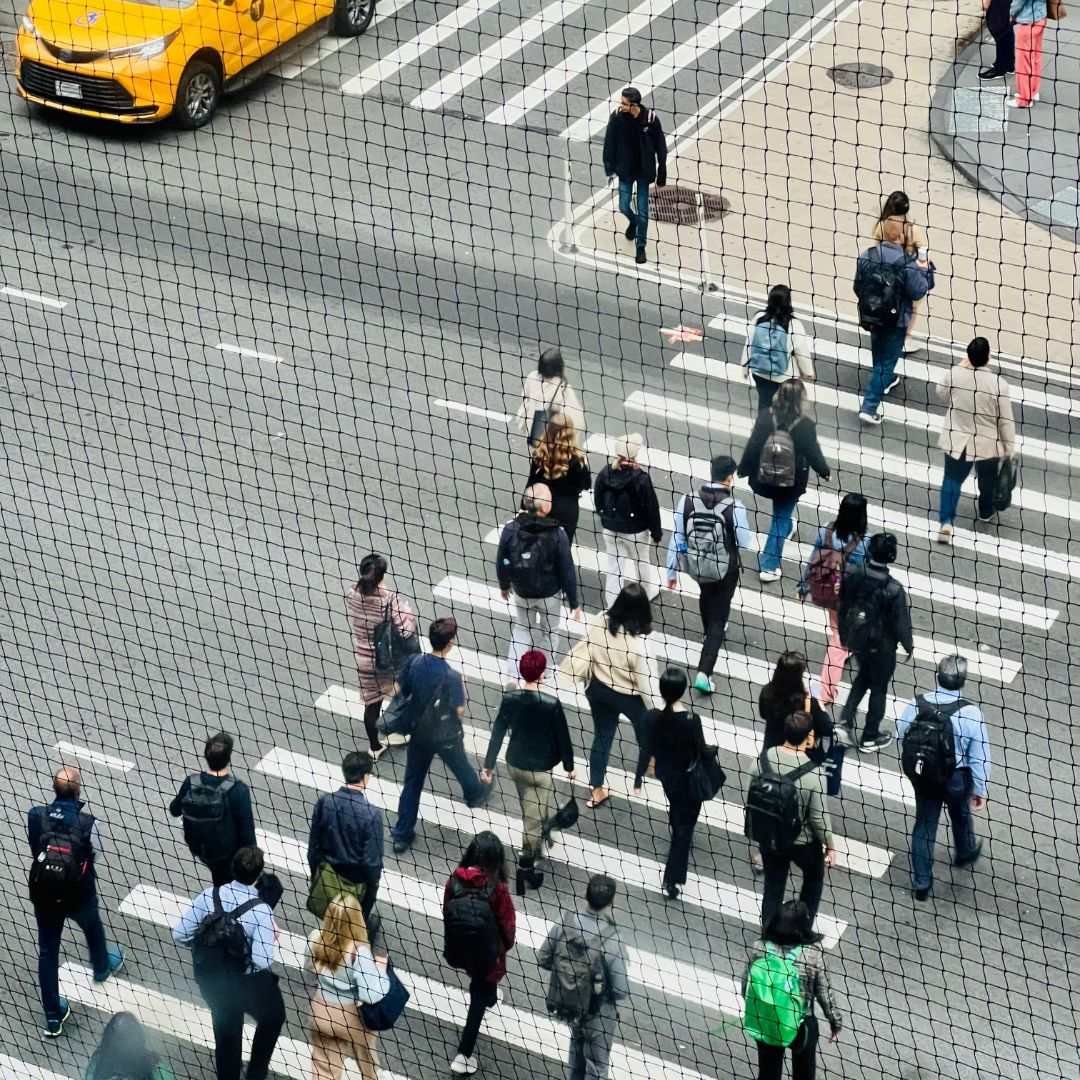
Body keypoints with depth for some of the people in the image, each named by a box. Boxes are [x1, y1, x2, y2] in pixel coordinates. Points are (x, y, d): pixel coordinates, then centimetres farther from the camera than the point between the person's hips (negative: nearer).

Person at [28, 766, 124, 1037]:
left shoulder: (35, 816, -19)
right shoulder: (86, 822, -25)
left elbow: (33, 847, -3)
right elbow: (96, 853, -7)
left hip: (44, 895, 1)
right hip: (79, 894, -1)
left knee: (47, 951, 14)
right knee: (93, 928, 32)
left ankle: (53, 1017, 18)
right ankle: (101, 967, 63)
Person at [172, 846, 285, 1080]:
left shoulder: (209, 896, -15)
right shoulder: (261, 911, -26)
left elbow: (179, 935, -10)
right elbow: (262, 961, -29)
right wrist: (270, 937, -10)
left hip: (210, 980, 4)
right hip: (247, 985, -4)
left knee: (226, 1033, 26)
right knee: (273, 1017, 29)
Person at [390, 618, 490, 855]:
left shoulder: (414, 662, -17)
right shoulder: (451, 676, -31)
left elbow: (398, 690, -6)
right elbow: (460, 710, -20)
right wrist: (462, 685, -6)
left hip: (419, 732, 3)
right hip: (446, 737, -3)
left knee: (412, 782, 15)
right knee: (461, 767, 29)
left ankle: (402, 835, 18)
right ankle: (475, 795, 60)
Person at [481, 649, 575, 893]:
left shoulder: (509, 699, -13)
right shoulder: (552, 704, -23)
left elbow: (497, 733, -6)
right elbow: (563, 737, -13)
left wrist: (488, 764, 4)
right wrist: (570, 766, 4)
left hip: (515, 765, 5)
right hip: (540, 770, -5)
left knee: (531, 812, 28)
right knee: (534, 818, 6)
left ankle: (536, 848, 48)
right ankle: (526, 868, 8)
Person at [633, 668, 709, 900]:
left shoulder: (653, 718, -22)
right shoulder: (691, 720, -31)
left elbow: (646, 750, -13)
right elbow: (701, 751, -18)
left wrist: (638, 779, 0)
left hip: (665, 773, 4)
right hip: (687, 777, -4)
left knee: (676, 806, 35)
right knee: (685, 823, 10)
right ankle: (671, 881, 8)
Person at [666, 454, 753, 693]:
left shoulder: (688, 500, -15)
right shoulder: (734, 507, -25)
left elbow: (677, 539, -8)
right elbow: (745, 541, -11)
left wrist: (672, 572, 4)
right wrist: (749, 532, 12)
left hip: (697, 568, 4)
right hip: (725, 572, -4)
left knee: (706, 596, 34)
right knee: (718, 618, 8)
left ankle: (711, 634, 60)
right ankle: (704, 672, -2)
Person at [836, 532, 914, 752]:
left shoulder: (852, 575, -17)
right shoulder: (893, 589, -30)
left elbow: (841, 608, -3)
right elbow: (901, 623, -17)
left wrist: (844, 635, 14)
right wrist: (908, 645, 3)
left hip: (855, 640, 4)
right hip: (881, 646, -4)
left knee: (864, 676, 30)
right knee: (879, 688, 17)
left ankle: (845, 721, 21)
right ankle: (870, 738, 31)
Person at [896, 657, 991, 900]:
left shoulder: (915, 706, -18)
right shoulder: (970, 713, -26)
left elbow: (902, 737, -1)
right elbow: (979, 756, -19)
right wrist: (980, 789, -6)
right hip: (957, 779, -1)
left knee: (924, 824, 17)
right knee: (961, 816, 28)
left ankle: (921, 884, 23)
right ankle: (966, 853, 57)